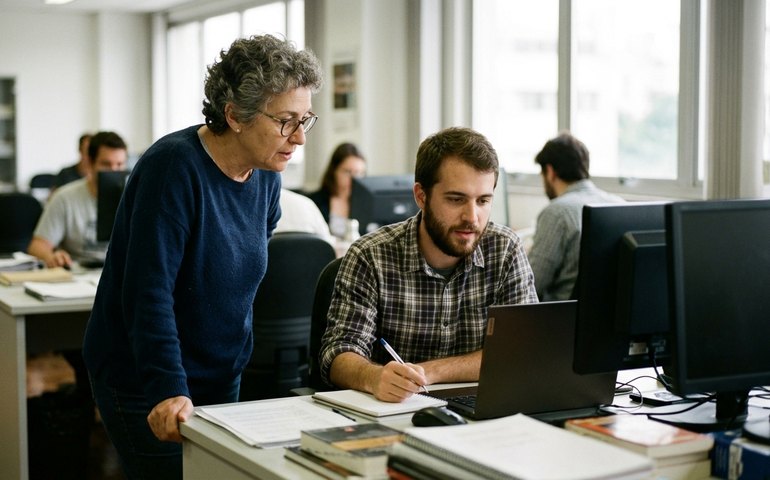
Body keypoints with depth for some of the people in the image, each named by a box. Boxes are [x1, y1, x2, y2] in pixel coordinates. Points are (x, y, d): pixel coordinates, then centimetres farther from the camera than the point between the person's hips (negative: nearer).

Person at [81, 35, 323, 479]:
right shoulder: (175, 167, -21)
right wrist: (169, 389, -33)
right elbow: (148, 291, -26)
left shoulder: (266, 177, 2)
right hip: (147, 385, -7)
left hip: (222, 377, 7)